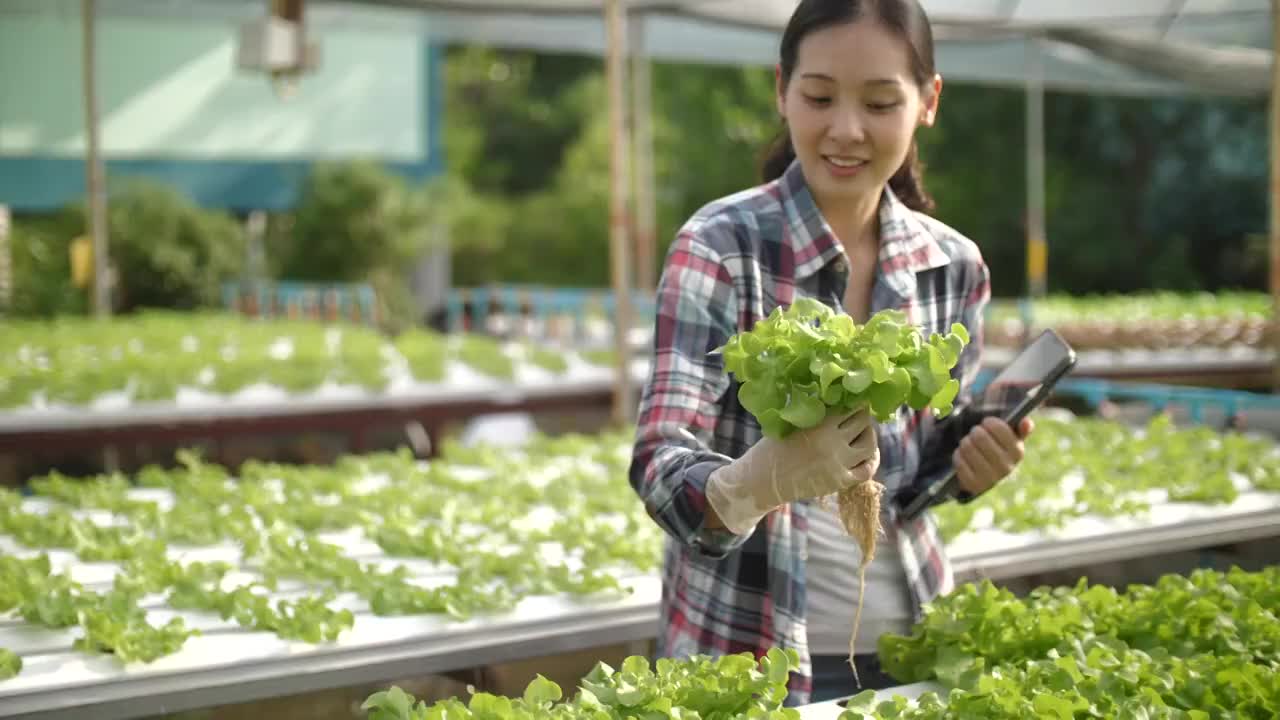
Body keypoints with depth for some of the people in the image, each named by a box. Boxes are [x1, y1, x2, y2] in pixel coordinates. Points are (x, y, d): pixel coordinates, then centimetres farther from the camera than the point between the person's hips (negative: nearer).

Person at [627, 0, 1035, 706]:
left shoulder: (955, 266, -1)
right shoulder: (720, 245, -14)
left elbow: (921, 468, 8)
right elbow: (662, 466, -22)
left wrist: (975, 463, -13)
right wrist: (758, 480, -42)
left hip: (906, 646, 4)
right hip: (747, 655, -4)